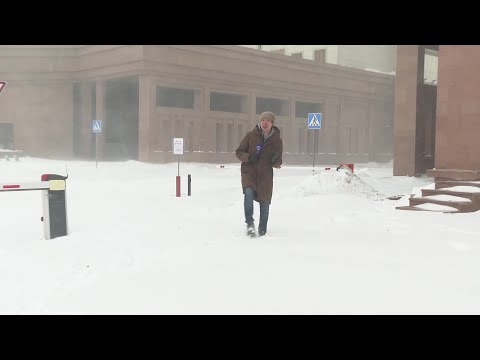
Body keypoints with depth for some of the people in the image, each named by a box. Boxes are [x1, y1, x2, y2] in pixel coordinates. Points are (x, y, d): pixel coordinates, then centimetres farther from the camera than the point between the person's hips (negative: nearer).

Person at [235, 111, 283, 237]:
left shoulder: (277, 141, 1)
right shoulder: (251, 135, -3)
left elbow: (277, 164, 7)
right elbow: (239, 152, 3)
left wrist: (275, 161, -17)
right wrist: (249, 157, -17)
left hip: (265, 175, 2)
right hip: (248, 171, -1)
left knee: (265, 203, 6)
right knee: (249, 192, -28)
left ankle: (262, 230, 27)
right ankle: (249, 223, -21)